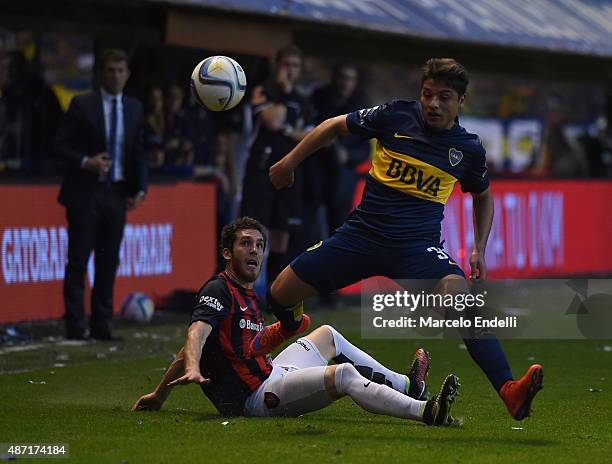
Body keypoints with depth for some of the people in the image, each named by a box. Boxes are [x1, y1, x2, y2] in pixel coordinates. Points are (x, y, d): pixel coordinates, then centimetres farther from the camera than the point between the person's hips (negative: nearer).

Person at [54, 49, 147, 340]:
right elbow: (61, 144, -3)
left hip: (116, 194, 4)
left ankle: (101, 325, 10)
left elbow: (138, 153, 15)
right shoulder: (82, 105, -2)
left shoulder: (134, 108, 11)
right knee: (78, 261, -4)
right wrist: (85, 162, -18)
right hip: (84, 193, -4)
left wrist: (139, 188, 4)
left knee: (109, 262, 6)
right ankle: (75, 326, -2)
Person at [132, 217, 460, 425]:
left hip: (269, 375, 11)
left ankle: (406, 385, 26)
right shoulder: (218, 291, -9)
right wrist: (192, 369, -45)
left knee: (327, 335, 25)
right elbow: (198, 332, -27)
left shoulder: (249, 297, 21)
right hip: (254, 399, -11)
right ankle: (425, 411, -30)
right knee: (344, 374, -25)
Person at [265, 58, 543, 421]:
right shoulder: (396, 116, -2)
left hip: (418, 246, -1)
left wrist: (479, 250, 10)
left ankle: (510, 392, -42)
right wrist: (290, 162, 9)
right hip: (362, 233, 2)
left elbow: (483, 197, 22)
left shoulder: (469, 149, 2)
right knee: (280, 296, -3)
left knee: (458, 293, -33)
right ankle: (292, 326, 39)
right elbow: (336, 126, 12)